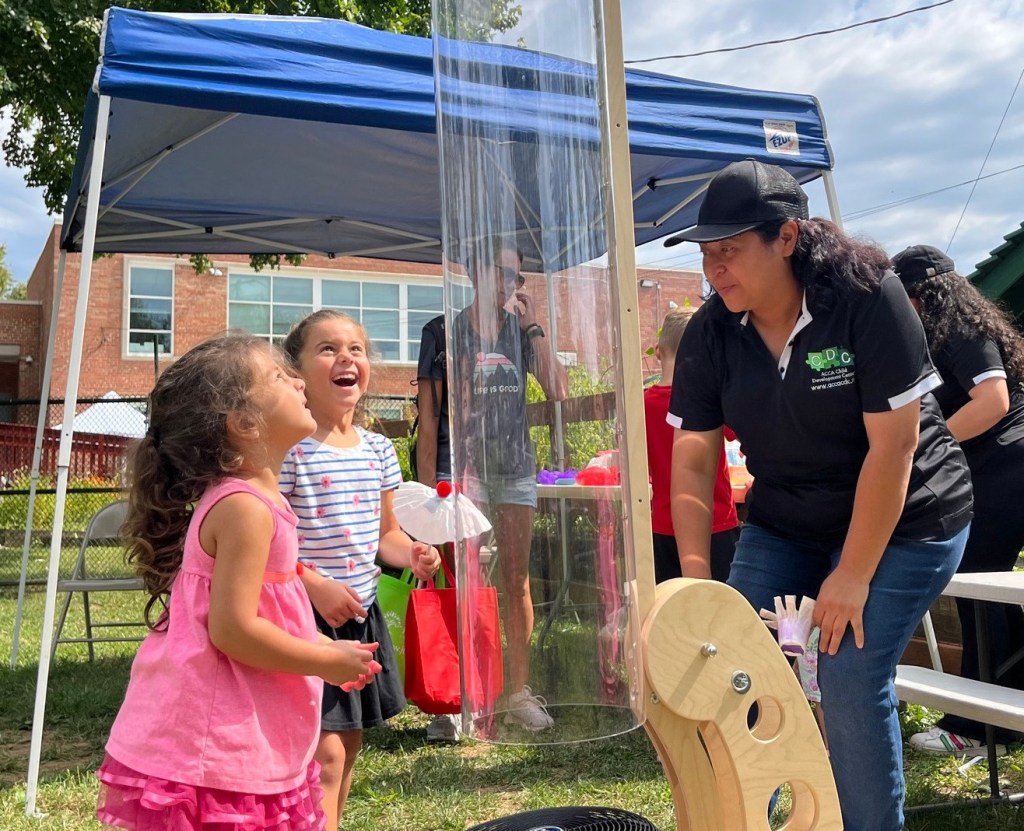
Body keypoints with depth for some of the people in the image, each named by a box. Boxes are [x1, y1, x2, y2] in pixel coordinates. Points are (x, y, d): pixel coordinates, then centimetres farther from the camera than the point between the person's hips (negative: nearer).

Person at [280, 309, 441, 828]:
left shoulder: (378, 449, 6)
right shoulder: (288, 450, -15)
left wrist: (409, 552, -4)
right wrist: (316, 586, -23)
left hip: (362, 615, 7)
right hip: (307, 618, -7)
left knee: (348, 746, 18)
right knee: (324, 752, -8)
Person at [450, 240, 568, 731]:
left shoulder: (521, 330, 11)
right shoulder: (451, 330, 0)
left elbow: (557, 390, -1)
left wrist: (533, 326, -5)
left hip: (516, 463, 4)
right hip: (468, 463, -4)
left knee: (516, 576, 7)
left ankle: (520, 691, 15)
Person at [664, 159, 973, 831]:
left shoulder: (867, 297, -23)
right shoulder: (711, 332, -10)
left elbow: (893, 444, -22)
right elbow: (692, 463, -8)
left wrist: (853, 577, -20)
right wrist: (698, 584, -13)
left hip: (903, 522, -4)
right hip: (785, 524, 5)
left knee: (850, 675, -14)